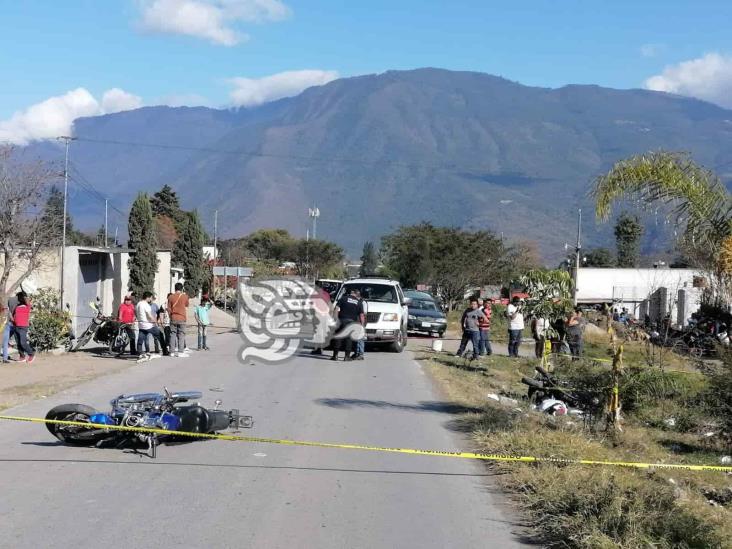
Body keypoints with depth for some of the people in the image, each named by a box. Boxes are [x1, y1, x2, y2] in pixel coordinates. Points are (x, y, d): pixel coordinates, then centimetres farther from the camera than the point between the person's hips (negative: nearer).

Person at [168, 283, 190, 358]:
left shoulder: (171, 297, 1)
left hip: (173, 319, 2)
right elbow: (186, 309, 5)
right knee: (181, 335, 0)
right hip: (182, 319, -2)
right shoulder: (184, 296, -3)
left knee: (172, 334, 7)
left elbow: (169, 309, 5)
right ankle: (180, 352, -4)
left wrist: (170, 317, 14)